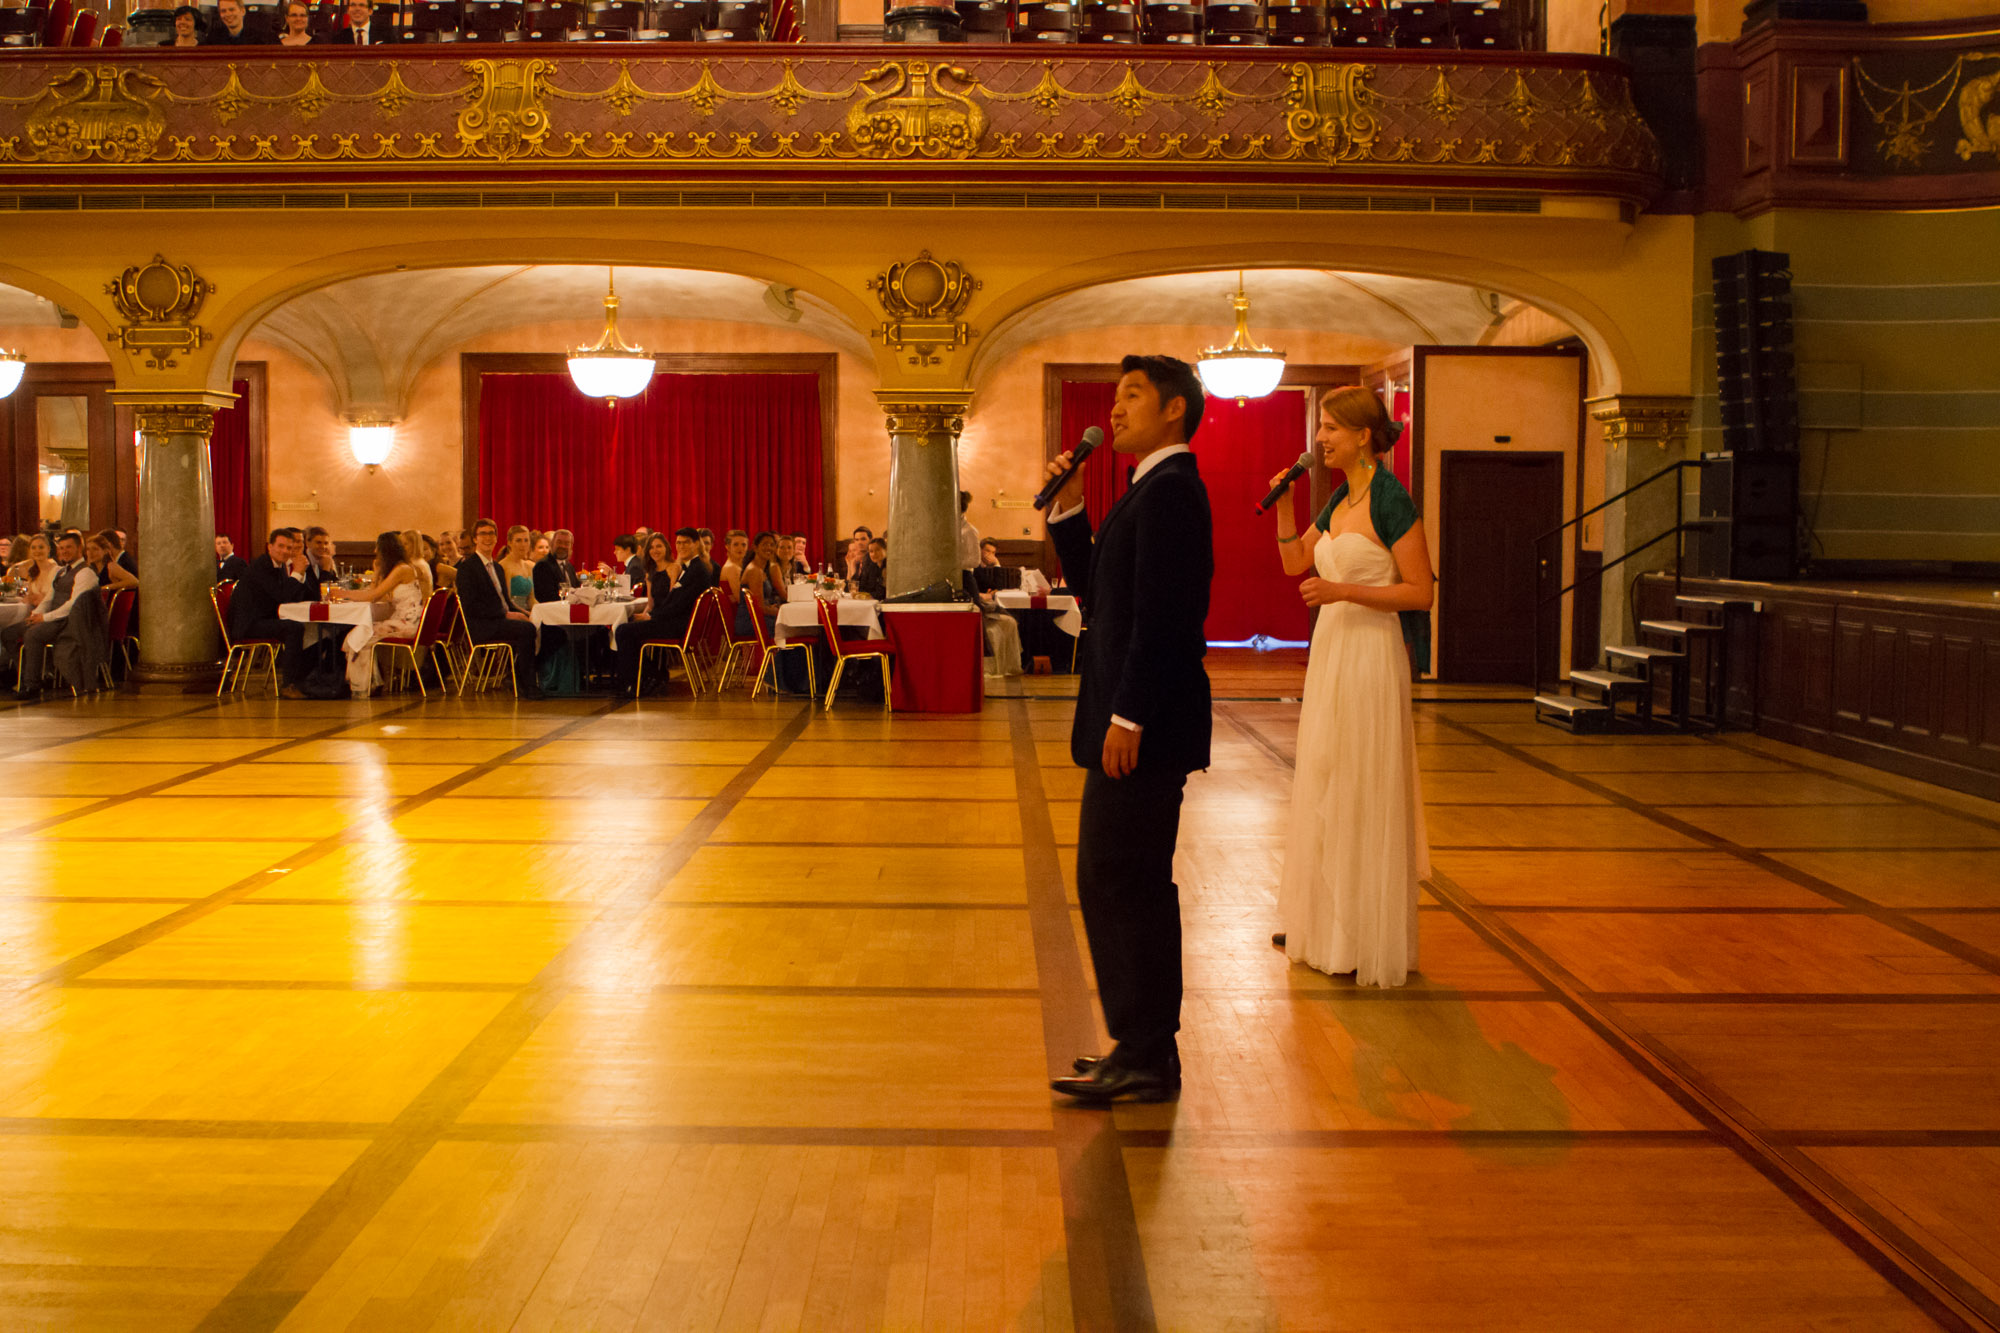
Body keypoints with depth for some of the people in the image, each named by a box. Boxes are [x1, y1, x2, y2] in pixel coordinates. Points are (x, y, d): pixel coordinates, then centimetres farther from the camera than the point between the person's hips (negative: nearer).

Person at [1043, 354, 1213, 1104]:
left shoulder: (1168, 488, -14)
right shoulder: (1155, 489, 18)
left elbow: (1160, 614, -22)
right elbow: (1097, 592, 19)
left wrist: (1127, 716, -24)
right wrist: (1068, 510, 10)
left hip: (1144, 726, -11)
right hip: (1138, 722, 11)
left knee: (1116, 884, -6)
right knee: (1134, 887, 14)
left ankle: (1144, 1058, 2)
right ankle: (1146, 1050, 23)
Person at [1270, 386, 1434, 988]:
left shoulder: (1391, 500, -13)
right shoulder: (1339, 500, 11)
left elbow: (1420, 593, -15)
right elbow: (1295, 562, 20)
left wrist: (1344, 590, -22)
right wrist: (1282, 504, 8)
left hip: (1371, 652, -9)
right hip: (1330, 650, 9)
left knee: (1364, 798, -2)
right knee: (1323, 791, 14)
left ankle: (1372, 940, 9)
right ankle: (1324, 923, 26)